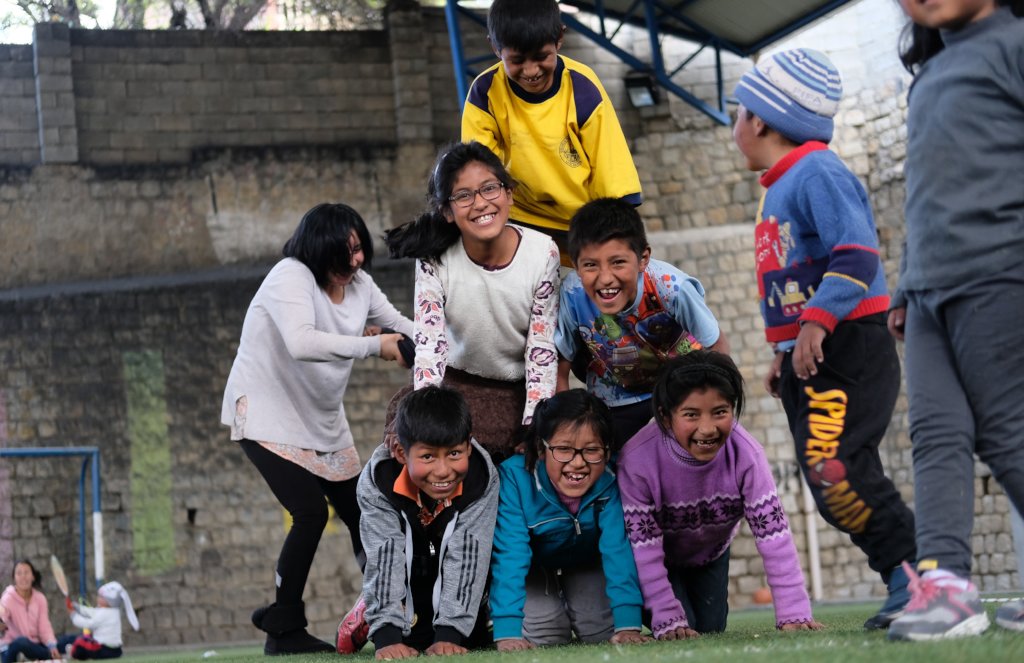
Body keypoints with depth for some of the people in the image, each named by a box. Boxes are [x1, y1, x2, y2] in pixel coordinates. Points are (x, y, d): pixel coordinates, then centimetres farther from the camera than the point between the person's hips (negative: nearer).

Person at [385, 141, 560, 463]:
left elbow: (542, 351, -11)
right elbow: (429, 348, -18)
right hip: (459, 389, -1)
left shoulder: (543, 253, -14)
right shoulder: (435, 262, -15)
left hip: (522, 393, 1)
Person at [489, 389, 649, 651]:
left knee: (605, 628, -14)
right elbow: (509, 554, -41)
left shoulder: (609, 483, -31)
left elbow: (618, 550, -35)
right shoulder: (515, 478, -37)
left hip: (586, 567, 1)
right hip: (534, 570, -1)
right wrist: (507, 632, -49)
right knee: (542, 636, -17)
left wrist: (628, 624, -46)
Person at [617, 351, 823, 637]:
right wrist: (668, 621, -32)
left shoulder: (745, 454, -33)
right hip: (662, 558, -3)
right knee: (683, 631, -14)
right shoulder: (638, 460, -39)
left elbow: (773, 531, -31)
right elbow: (644, 546, -32)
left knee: (710, 629, 5)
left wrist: (794, 613, -37)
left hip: (711, 553, 3)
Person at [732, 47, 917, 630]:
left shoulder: (818, 174, -11)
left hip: (848, 349, -10)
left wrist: (816, 321, -32)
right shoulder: (780, 189, 19)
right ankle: (905, 584, 7)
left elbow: (857, 255, -22)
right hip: (806, 359, 10)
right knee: (833, 486, 5)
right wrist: (784, 354, 23)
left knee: (833, 471, -21)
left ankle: (919, 576, -17)